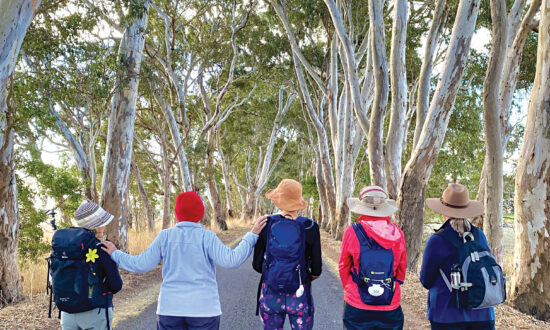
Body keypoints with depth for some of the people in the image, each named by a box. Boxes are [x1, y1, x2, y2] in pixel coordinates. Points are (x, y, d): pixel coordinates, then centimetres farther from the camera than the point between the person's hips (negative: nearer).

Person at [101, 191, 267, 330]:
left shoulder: (165, 236, -2)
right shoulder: (207, 237, -9)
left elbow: (141, 264, 1)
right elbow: (231, 260, -16)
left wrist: (115, 253, 17)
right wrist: (252, 236, -7)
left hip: (169, 309, 2)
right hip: (204, 309, -2)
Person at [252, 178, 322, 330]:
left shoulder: (267, 224, -6)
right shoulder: (309, 227, -9)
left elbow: (257, 265, 0)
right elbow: (316, 271, -5)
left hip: (270, 297, 2)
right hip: (299, 297, -1)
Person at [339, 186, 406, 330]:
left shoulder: (352, 232, -10)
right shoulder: (398, 234, -4)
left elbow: (344, 267, 0)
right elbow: (402, 270, 6)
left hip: (357, 308, -1)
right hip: (391, 308, 2)